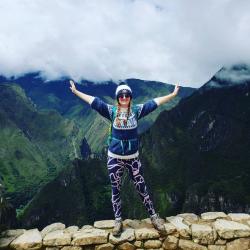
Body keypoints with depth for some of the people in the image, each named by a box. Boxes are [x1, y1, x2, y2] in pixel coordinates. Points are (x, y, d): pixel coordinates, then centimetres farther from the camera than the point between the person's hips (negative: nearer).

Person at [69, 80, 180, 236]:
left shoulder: (136, 110, -2)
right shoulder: (112, 111, -3)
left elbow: (155, 102, -5)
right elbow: (93, 101, -5)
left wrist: (173, 94, -8)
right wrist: (76, 91, -7)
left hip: (133, 157, 0)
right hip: (114, 158, 0)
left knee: (142, 188, 8)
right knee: (116, 191, 12)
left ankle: (154, 216, 27)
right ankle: (118, 221, 29)